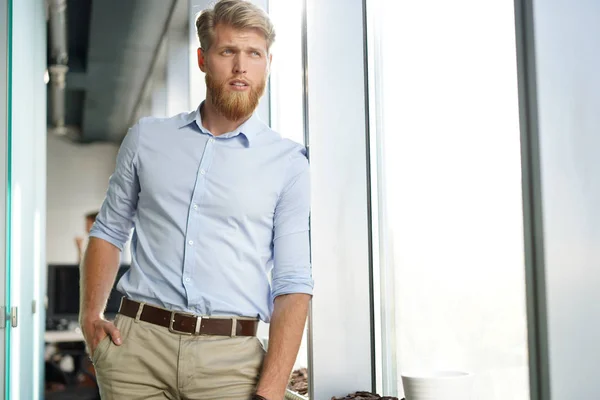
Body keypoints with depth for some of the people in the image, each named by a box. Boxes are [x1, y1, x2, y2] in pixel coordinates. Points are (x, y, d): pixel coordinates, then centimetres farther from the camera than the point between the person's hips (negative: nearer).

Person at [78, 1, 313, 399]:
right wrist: (90, 314, 4)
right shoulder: (147, 137, 9)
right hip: (138, 342, 2)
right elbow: (110, 231, 18)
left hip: (230, 356, -1)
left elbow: (293, 285, -4)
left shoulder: (289, 162, 1)